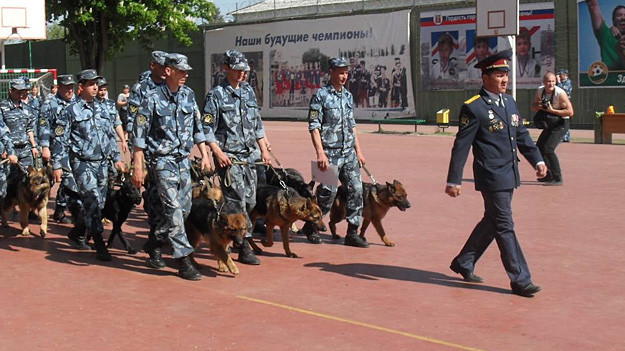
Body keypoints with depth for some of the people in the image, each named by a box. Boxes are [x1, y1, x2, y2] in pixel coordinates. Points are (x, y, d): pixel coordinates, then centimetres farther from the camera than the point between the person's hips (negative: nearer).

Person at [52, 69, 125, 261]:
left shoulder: (101, 109, 14)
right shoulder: (71, 111, -5)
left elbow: (111, 135, 22)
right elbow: (59, 140, -5)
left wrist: (116, 158, 18)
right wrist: (57, 166, -9)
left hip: (102, 163, 6)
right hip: (82, 164, -6)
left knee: (98, 203, 10)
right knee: (93, 201, -13)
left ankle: (77, 232, 32)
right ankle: (100, 245, -11)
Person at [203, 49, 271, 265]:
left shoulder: (249, 92, 14)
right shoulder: (216, 95, -5)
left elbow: (258, 125, 21)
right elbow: (207, 129, -8)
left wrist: (264, 150, 15)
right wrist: (218, 153, -17)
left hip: (250, 156, 7)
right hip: (229, 157, -7)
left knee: (250, 201, 7)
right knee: (237, 201, -10)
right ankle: (244, 248, -7)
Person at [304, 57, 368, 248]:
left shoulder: (348, 95, 14)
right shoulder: (321, 95, -6)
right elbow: (314, 126, -10)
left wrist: (358, 150, 16)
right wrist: (320, 153, -18)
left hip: (349, 153, 6)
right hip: (330, 153, -6)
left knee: (356, 190, -1)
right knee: (328, 193, -3)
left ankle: (352, 233, 6)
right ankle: (310, 226, 18)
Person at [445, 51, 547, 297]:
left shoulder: (509, 103, 13)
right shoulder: (473, 108, -11)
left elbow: (522, 135, 22)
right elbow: (461, 146, -11)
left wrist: (537, 160, 13)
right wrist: (454, 180, -13)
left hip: (509, 175, 8)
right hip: (491, 177, -8)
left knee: (492, 222, 17)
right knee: (504, 227, -3)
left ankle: (463, 262, 32)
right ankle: (520, 280, 3)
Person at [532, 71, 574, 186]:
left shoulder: (560, 93, -23)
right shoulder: (540, 91, -3)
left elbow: (570, 112, -25)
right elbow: (533, 106, 10)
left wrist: (552, 110, -29)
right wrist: (538, 106, -14)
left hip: (562, 123, -8)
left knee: (548, 149, -20)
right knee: (539, 147, 16)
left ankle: (558, 179, -15)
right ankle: (548, 175, 30)